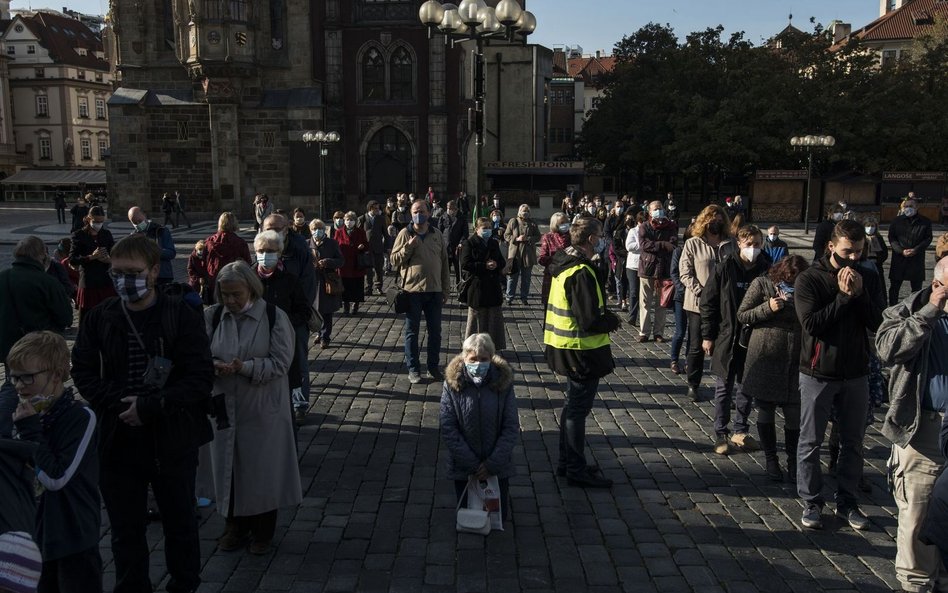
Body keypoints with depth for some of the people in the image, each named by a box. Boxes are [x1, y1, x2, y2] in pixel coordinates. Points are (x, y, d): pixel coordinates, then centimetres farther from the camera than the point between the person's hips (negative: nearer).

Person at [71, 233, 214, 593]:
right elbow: (83, 372, 2)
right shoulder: (100, 318, 0)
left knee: (180, 524, 15)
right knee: (126, 529, 13)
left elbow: (201, 377, -12)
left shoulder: (182, 316, -9)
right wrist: (119, 403, -14)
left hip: (173, 441, -2)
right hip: (117, 441, 2)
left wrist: (150, 407, -20)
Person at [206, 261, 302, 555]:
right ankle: (235, 526, 32)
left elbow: (280, 362, -12)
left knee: (262, 469, 7)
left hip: (263, 409, -3)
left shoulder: (274, 317, -10)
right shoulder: (213, 316, 0)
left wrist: (245, 367, -26)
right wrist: (212, 365, -18)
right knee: (229, 466, 12)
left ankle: (263, 531, 26)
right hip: (225, 406, 3)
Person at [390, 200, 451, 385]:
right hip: (413, 290, -3)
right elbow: (394, 260, -3)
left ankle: (434, 367, 22)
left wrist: (445, 289, 10)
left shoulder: (437, 235, 8)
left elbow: (444, 262, 12)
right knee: (412, 331, 5)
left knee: (435, 331, 9)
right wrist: (409, 247, -18)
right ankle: (413, 369, 14)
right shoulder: (405, 234, -1)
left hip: (434, 291, 3)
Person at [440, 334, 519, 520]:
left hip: (498, 466, 0)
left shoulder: (503, 383, -13)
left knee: (500, 515, 14)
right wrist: (472, 464, -15)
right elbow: (448, 429, -13)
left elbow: (512, 428, -10)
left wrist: (492, 464, -14)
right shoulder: (452, 384, -14)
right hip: (463, 468, 0)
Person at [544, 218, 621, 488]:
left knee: (572, 405, 20)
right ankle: (576, 470, 12)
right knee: (578, 409, 1)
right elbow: (591, 320, -26)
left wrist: (605, 316, 9)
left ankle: (566, 462, 31)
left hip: (567, 347, 10)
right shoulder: (581, 273, -23)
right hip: (583, 351, -10)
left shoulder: (563, 265, 7)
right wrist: (613, 321, -7)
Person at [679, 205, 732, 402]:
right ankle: (693, 385, 19)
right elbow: (685, 273, -5)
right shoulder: (693, 244, -1)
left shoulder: (729, 245, 8)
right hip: (699, 303, -2)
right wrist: (701, 292, -15)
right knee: (697, 347, 6)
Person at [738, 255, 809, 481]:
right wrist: (768, 308, -16)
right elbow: (742, 316, -2)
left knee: (794, 415, 2)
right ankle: (770, 459, 25)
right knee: (766, 411, 9)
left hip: (795, 363, 2)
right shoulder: (762, 284, -4)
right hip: (765, 359, -2)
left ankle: (792, 461, 20)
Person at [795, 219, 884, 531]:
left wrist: (859, 293, -18)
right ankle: (812, 502, 19)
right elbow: (811, 323, -19)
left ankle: (847, 502, 26)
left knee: (852, 443, 12)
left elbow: (878, 323, -5)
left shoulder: (868, 278, 3)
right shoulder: (809, 279, -8)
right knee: (811, 442, 5)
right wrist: (843, 296, -19)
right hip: (818, 373, -3)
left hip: (856, 373, 4)